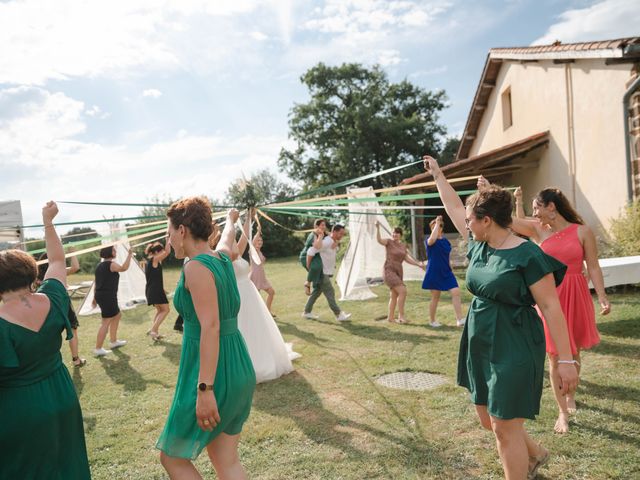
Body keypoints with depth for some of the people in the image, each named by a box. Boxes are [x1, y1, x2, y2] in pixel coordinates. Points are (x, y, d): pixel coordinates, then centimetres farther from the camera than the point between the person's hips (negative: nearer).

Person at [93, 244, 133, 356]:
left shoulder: (100, 265, 15)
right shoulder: (110, 264, -13)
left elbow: (97, 282, 19)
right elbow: (124, 268, -32)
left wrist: (96, 297, 25)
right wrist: (129, 255, -23)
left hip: (101, 296, 10)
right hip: (108, 297, -10)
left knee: (117, 315, 23)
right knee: (106, 322, -5)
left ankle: (113, 341, 31)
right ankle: (98, 349, -2)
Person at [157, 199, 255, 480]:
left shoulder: (196, 267, -17)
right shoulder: (222, 257, 7)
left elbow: (210, 327, -24)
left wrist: (205, 389, -26)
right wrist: (231, 220, 53)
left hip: (212, 375, -8)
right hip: (239, 370, 8)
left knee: (172, 457, 13)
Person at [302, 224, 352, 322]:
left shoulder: (335, 242, 8)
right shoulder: (326, 242, -23)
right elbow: (311, 251, -24)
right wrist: (308, 266, -16)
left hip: (326, 273, 10)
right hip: (322, 273, -10)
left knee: (317, 292, 15)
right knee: (330, 293, -6)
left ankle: (307, 312, 24)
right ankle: (339, 315, -2)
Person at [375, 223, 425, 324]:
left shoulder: (403, 245, 12)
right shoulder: (389, 242, -7)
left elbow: (407, 259, 11)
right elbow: (379, 240, -27)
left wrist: (418, 264, 0)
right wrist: (377, 227, -38)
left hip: (398, 272, 8)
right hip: (389, 271, -7)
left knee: (394, 296, 14)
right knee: (403, 291, -19)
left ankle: (390, 317, 25)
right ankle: (401, 316, -12)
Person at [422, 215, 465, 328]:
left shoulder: (445, 240, 8)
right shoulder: (429, 241, -10)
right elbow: (432, 239, -36)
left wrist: (450, 268, 19)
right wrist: (436, 223, -30)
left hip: (447, 272, 5)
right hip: (434, 273, -5)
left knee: (456, 292, -9)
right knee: (435, 297, 4)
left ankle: (460, 319, -5)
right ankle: (432, 320, 21)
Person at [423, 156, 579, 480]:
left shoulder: (527, 255, -17)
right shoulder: (479, 245, 4)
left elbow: (550, 307, -17)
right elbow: (453, 207, 16)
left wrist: (566, 359, -18)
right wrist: (437, 174, 23)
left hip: (514, 350, -8)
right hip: (479, 348, 8)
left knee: (505, 427, 1)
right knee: (488, 420, 19)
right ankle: (535, 454, 46)